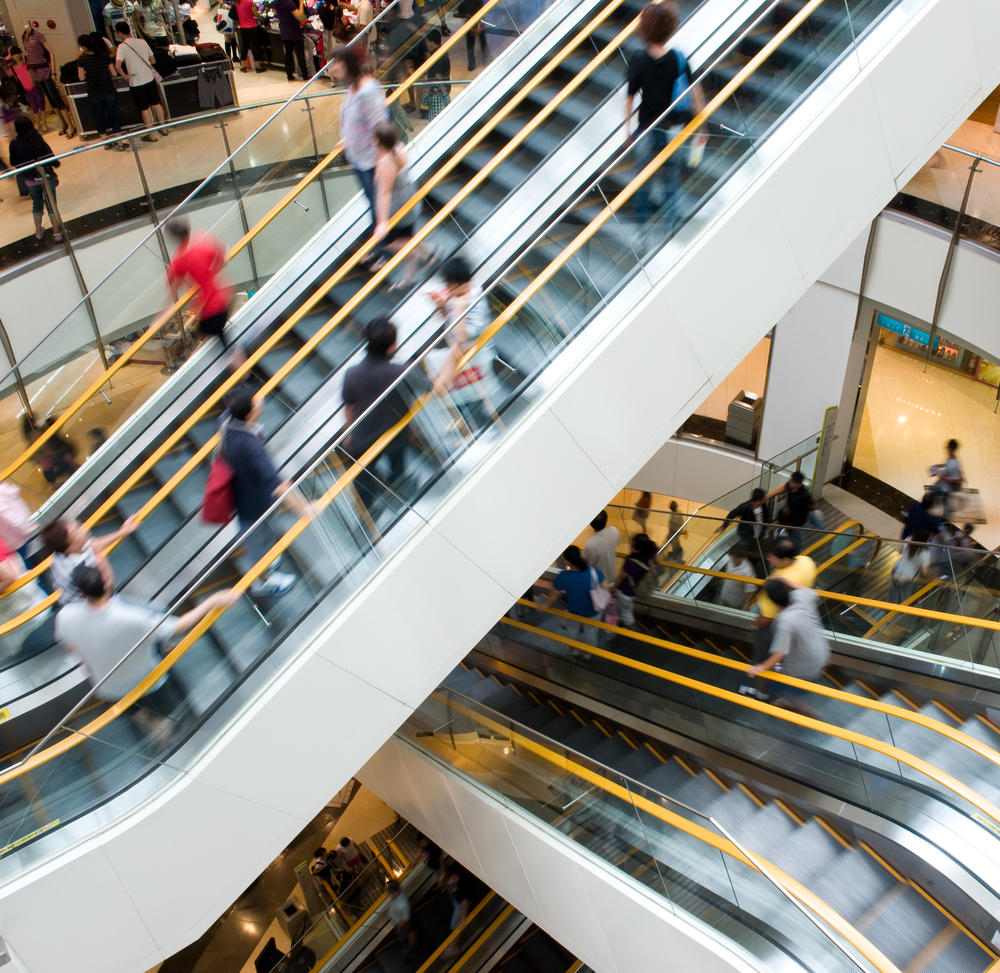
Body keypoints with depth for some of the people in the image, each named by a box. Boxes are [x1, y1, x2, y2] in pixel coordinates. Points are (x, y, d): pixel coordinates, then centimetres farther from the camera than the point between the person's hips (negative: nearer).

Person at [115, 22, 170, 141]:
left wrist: (125, 76, -9)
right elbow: (152, 60, 8)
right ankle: (163, 128, 28)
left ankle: (151, 135, 12)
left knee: (144, 109, 5)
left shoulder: (122, 47, -14)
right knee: (156, 104, 17)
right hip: (150, 78, 4)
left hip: (136, 82, -4)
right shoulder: (142, 42, 0)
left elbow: (117, 65, -24)